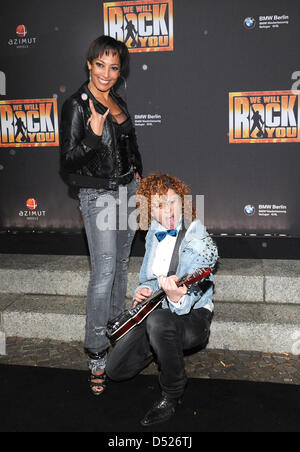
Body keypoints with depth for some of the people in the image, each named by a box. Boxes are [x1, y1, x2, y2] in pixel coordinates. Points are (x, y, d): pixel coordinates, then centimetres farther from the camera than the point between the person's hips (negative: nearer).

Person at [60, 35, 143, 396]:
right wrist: (93, 135, -31)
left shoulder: (118, 102, 9)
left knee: (121, 261, 17)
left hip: (127, 188, 7)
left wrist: (137, 175, 17)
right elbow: (68, 161, -18)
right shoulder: (76, 106, -14)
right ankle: (96, 355, -3)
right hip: (98, 194, -7)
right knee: (103, 271, -11)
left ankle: (116, 319, 35)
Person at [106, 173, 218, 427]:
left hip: (193, 315, -7)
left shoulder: (199, 241, -19)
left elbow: (190, 301, -28)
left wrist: (177, 298, -51)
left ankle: (173, 396, -18)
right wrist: (144, 290, -4)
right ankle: (163, 348, 26)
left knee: (158, 321, -42)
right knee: (115, 370, -2)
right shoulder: (154, 235, 4)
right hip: (155, 312, 7)